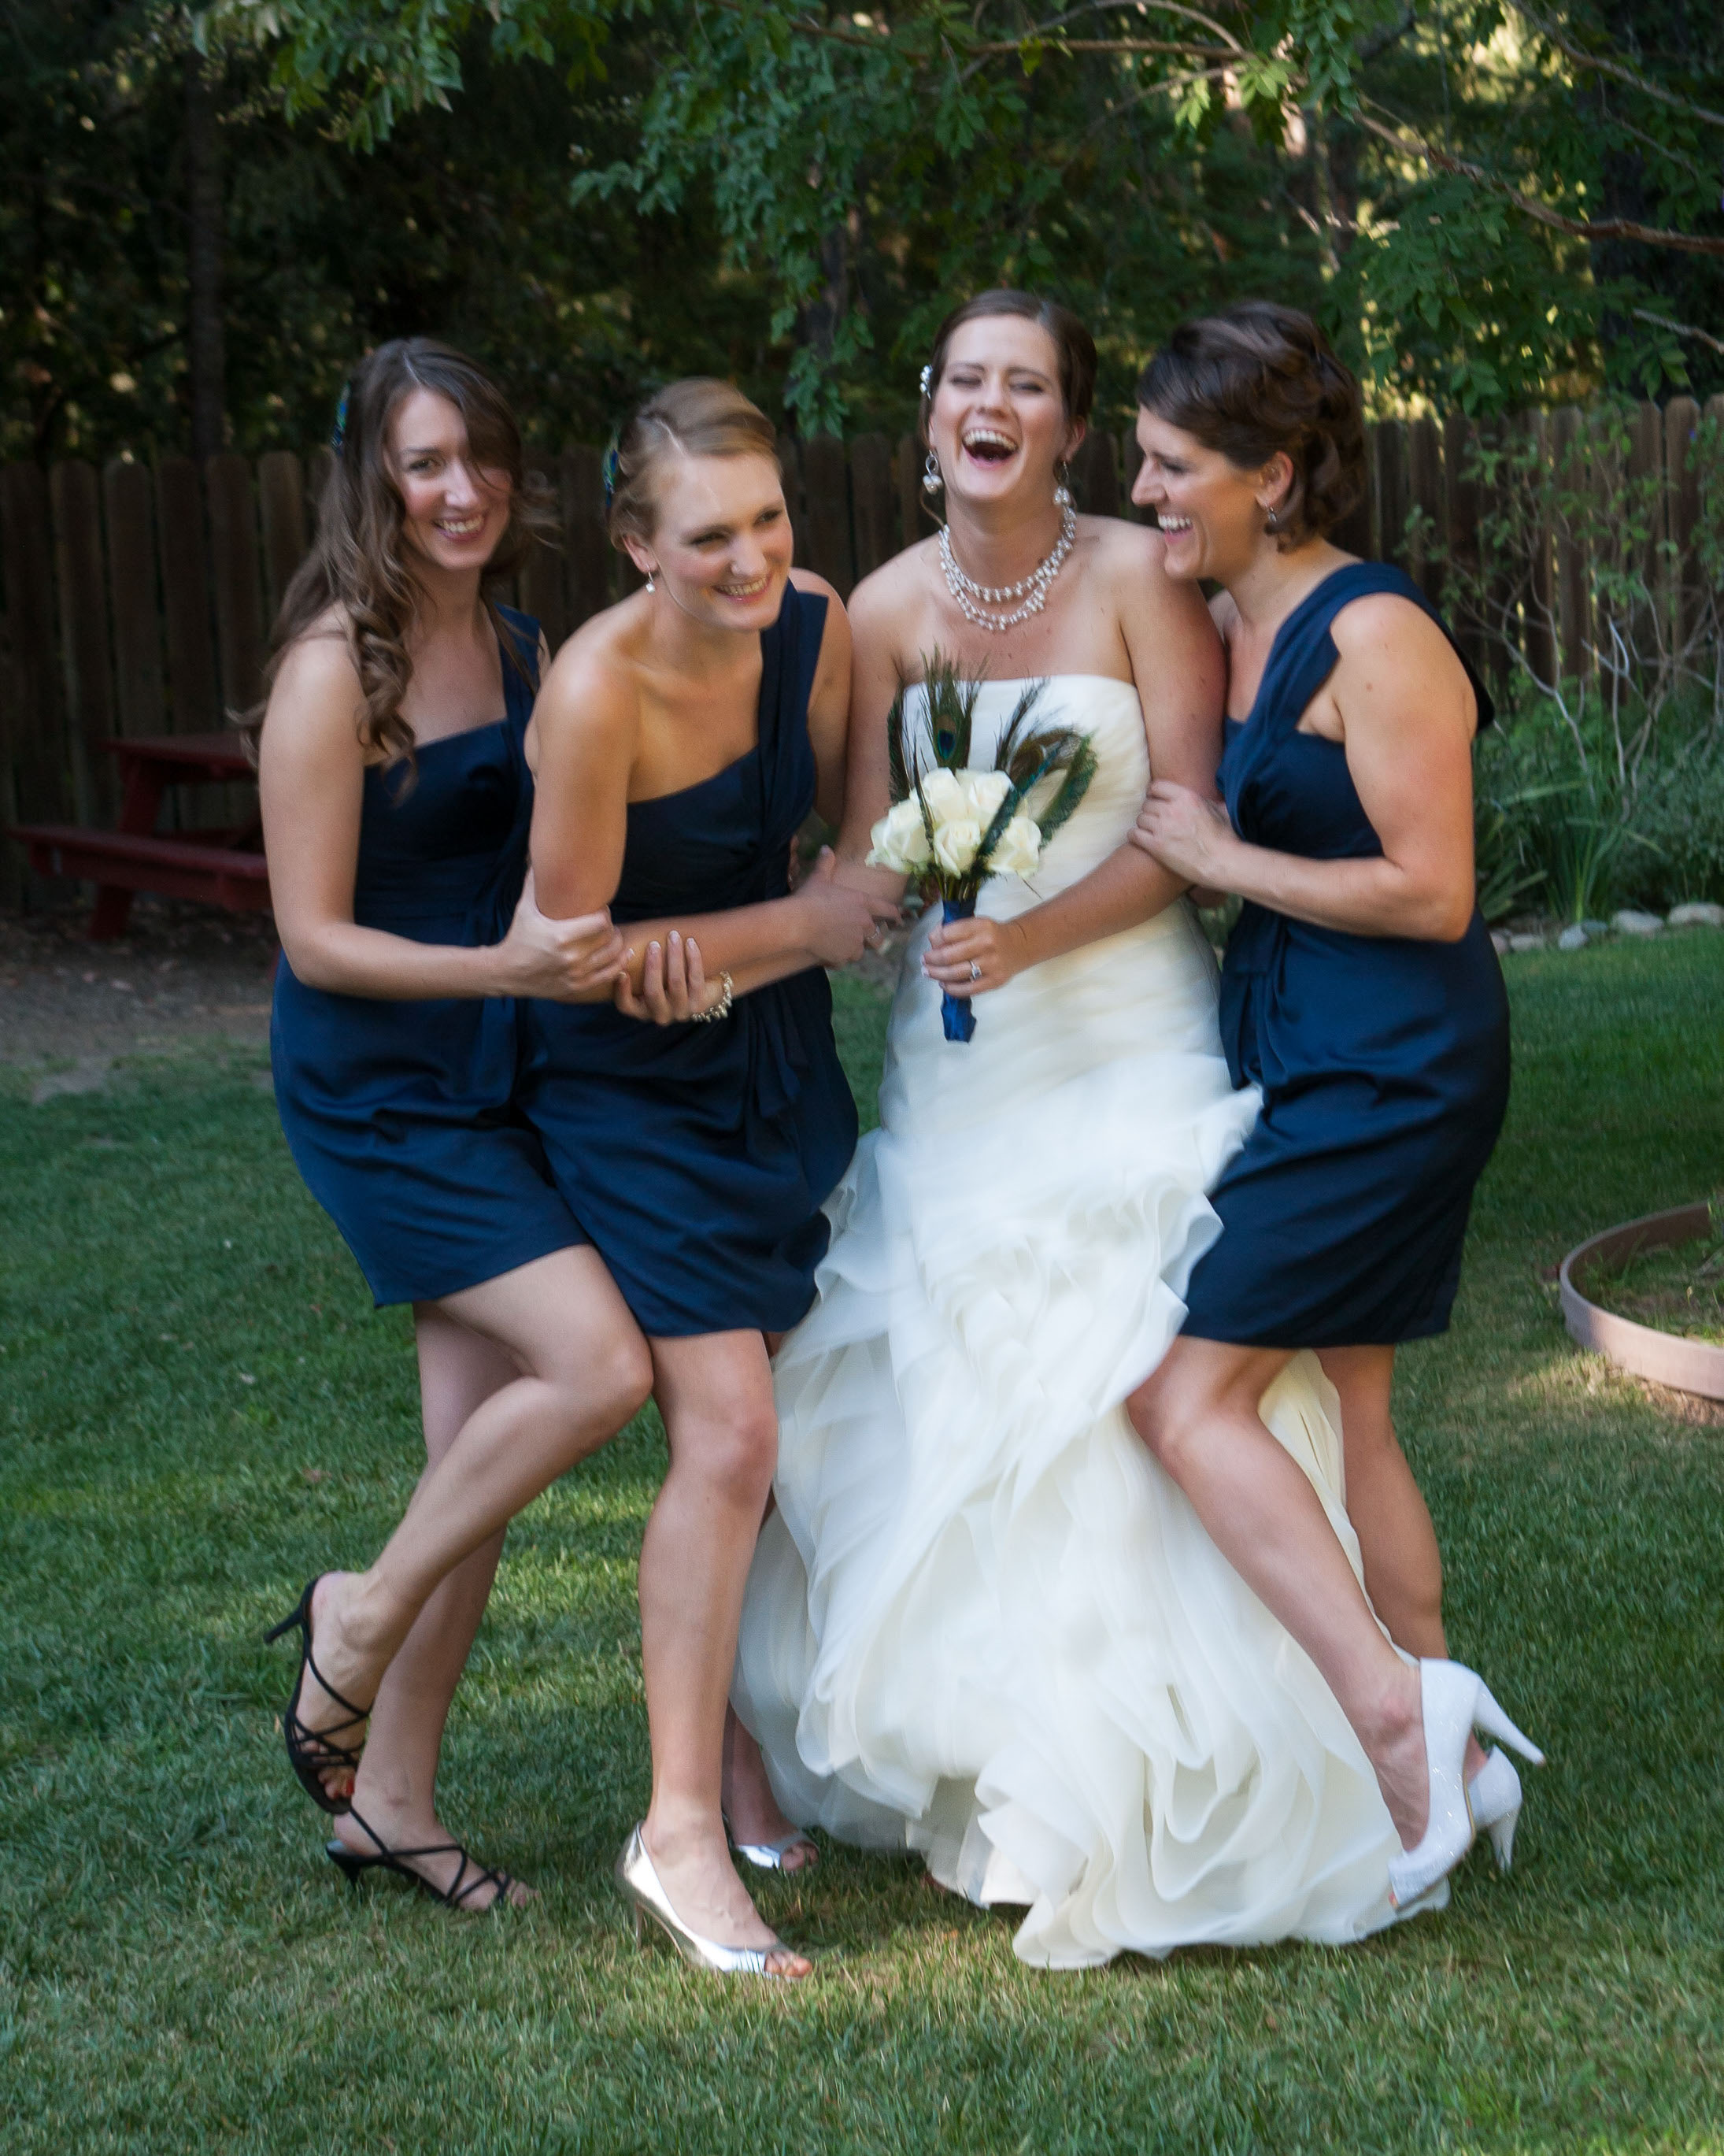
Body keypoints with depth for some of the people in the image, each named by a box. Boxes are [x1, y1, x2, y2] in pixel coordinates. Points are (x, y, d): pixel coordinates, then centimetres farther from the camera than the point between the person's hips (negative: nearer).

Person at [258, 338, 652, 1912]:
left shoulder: (520, 652, 8)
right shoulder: (335, 669, -14)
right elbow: (315, 936, -15)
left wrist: (590, 940, 0)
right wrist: (507, 969, -26)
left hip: (492, 1084, 7)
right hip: (375, 1091, -7)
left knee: (482, 1452, 8)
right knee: (598, 1364, -20)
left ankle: (390, 1800, 20)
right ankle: (362, 1619, 3)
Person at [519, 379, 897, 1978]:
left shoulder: (813, 626, -8)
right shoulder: (599, 691, -25)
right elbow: (577, 952, -19)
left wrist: (713, 946, -14)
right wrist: (804, 924, -16)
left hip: (773, 1062, 6)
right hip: (629, 1084, -6)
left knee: (748, 1436, 11)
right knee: (728, 1436, -13)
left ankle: (739, 1753, 28)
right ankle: (680, 1830, -5)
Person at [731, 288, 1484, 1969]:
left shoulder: (1140, 576, -7)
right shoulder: (889, 610, 4)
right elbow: (861, 862, 4)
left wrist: (1032, 935, -22)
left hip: (1132, 1035, -4)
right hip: (958, 1053, 4)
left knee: (1133, 1402, -7)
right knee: (942, 1400, 7)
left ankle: (1132, 1811, 6)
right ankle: (984, 1769, 26)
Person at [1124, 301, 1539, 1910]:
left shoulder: (1373, 636, -16)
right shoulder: (1218, 627, 11)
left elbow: (1432, 891, -19)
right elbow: (1197, 839, 22)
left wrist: (1222, 860, -13)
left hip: (1388, 1069, -10)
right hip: (1297, 1057, 10)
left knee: (1187, 1395, -12)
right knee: (1338, 1412, 12)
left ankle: (1399, 1714, -10)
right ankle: (1449, 1751, 20)